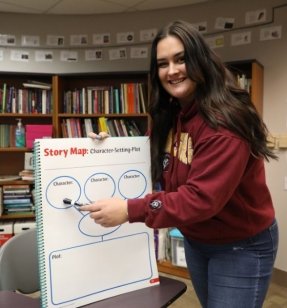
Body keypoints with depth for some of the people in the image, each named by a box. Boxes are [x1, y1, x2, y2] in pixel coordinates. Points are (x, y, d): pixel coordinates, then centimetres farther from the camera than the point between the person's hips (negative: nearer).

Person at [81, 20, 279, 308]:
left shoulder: (224, 121, -29)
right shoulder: (168, 115, -2)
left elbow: (203, 197, -33)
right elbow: (163, 174, 3)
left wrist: (130, 210, -36)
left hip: (241, 246, -7)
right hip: (195, 239, 8)